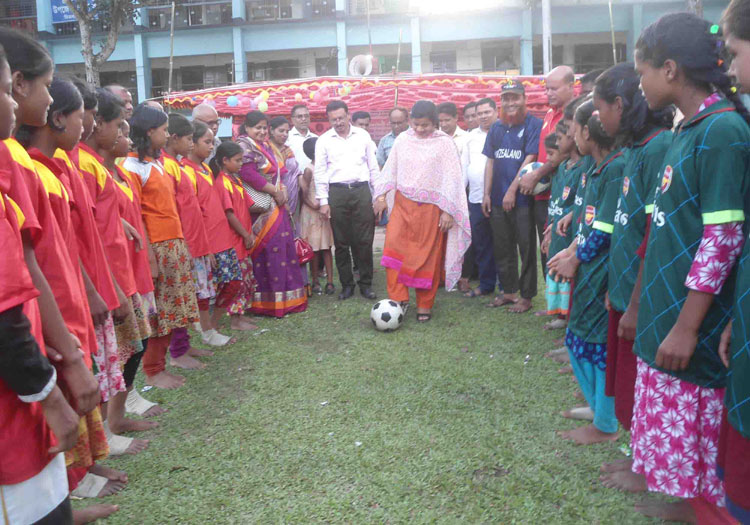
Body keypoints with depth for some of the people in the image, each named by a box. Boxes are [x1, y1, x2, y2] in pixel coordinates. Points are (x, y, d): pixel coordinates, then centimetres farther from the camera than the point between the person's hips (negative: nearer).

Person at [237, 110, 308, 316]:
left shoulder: (265, 146, 20)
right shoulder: (245, 146, -8)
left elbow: (277, 173, 22)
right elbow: (248, 175, -20)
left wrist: (282, 191, 2)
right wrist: (276, 191, -14)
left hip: (276, 208, 9)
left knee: (282, 251, 9)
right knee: (267, 252, -8)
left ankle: (284, 300, 17)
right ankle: (267, 303, -1)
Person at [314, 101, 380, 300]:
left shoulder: (363, 136, 8)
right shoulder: (324, 140, 5)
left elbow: (373, 166, 11)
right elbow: (320, 172, 5)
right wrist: (323, 201, -1)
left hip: (361, 190, 0)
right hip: (337, 192, 0)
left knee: (364, 240, 0)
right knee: (341, 242, 4)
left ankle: (366, 283, 12)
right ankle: (346, 284, 16)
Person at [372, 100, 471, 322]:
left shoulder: (444, 143, -3)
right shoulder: (403, 139, 6)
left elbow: (452, 177, -4)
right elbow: (390, 168, 14)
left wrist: (448, 211, -8)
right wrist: (382, 195, 6)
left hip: (431, 208, -2)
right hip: (402, 204, 3)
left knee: (428, 256, 3)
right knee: (393, 248, -13)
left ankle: (424, 306, 16)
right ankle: (399, 298, -4)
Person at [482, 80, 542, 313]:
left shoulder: (533, 125, -5)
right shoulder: (496, 128, 13)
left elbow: (530, 159, -12)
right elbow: (490, 161, 13)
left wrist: (512, 190, -15)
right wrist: (487, 194, 6)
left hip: (522, 198, -6)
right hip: (498, 199, 6)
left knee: (526, 248, 1)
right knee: (502, 248, 13)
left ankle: (526, 296, 10)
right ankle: (508, 291, 26)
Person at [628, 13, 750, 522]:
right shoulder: (689, 127, 10)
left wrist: (687, 325, -19)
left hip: (692, 316, -8)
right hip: (666, 308, 9)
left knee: (694, 424, 5)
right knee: (673, 422, 19)